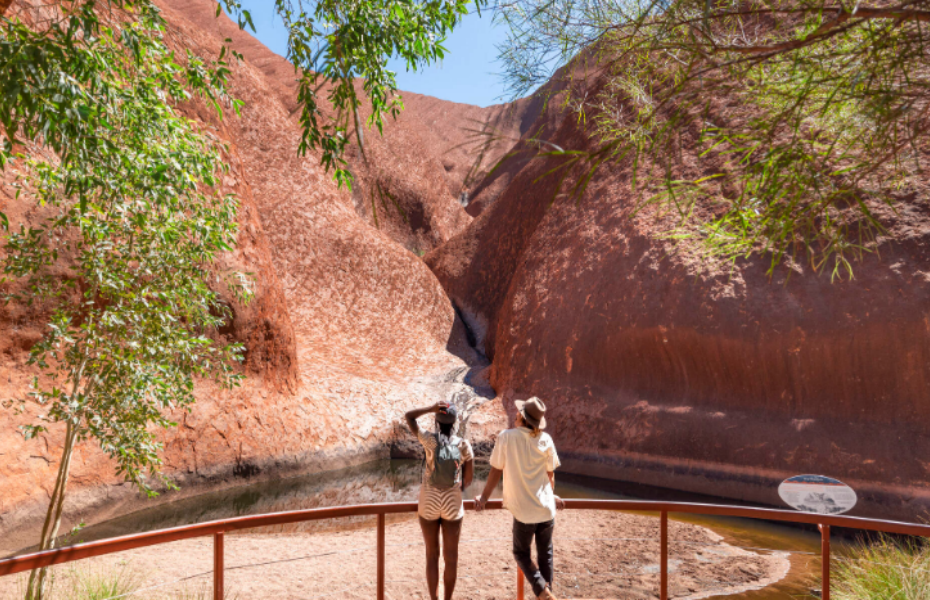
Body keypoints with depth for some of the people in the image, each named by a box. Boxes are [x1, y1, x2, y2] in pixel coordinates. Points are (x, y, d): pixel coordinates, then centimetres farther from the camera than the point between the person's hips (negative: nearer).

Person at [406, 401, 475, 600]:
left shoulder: (430, 440, -13)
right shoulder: (464, 445, -10)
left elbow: (409, 417, -4)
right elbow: (468, 477, -2)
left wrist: (432, 408, -11)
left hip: (429, 504, 0)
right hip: (452, 505, 0)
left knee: (432, 555, 15)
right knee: (451, 557, 14)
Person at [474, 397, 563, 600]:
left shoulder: (506, 437, -12)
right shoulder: (545, 440, -3)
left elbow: (496, 471, -7)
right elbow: (550, 474, 6)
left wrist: (484, 497, 5)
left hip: (523, 510, -3)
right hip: (547, 508, 3)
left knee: (521, 553, 16)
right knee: (546, 554, 18)